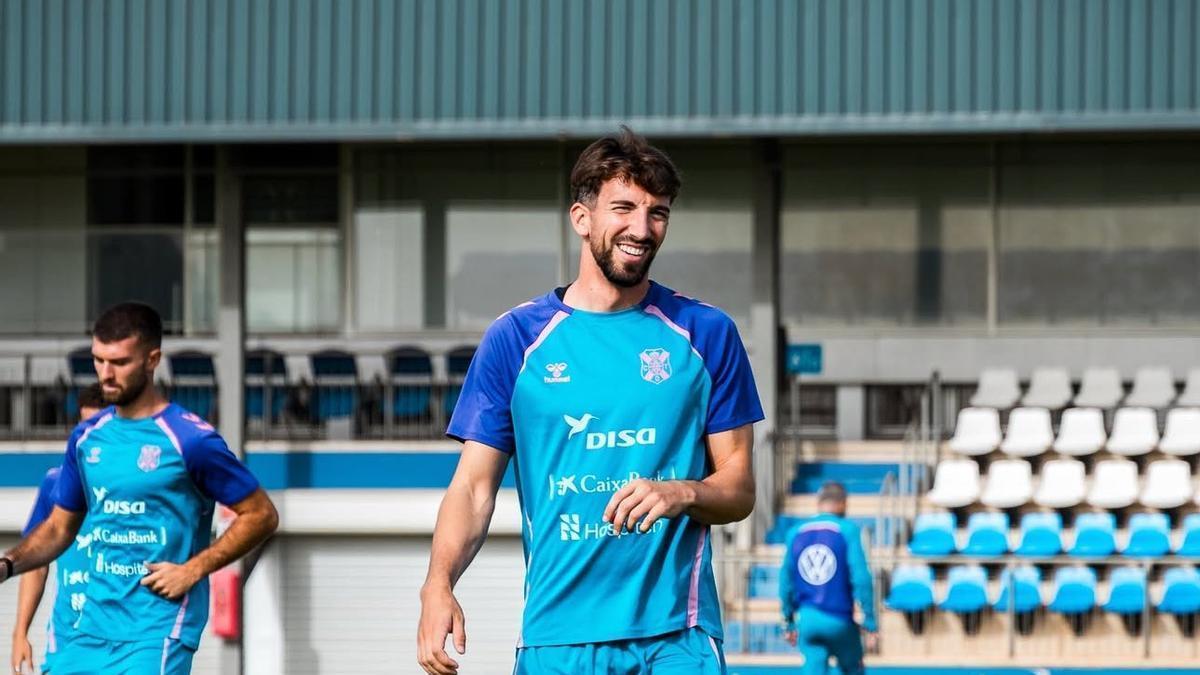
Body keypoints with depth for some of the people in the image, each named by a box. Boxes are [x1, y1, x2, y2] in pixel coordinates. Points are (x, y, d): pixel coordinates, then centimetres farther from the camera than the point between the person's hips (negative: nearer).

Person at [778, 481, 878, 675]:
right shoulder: (848, 530, -6)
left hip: (807, 620, 3)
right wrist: (870, 625, -7)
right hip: (839, 620, -3)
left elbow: (786, 582, 10)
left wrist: (788, 624, 20)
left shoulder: (796, 533, 7)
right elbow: (861, 579, -11)